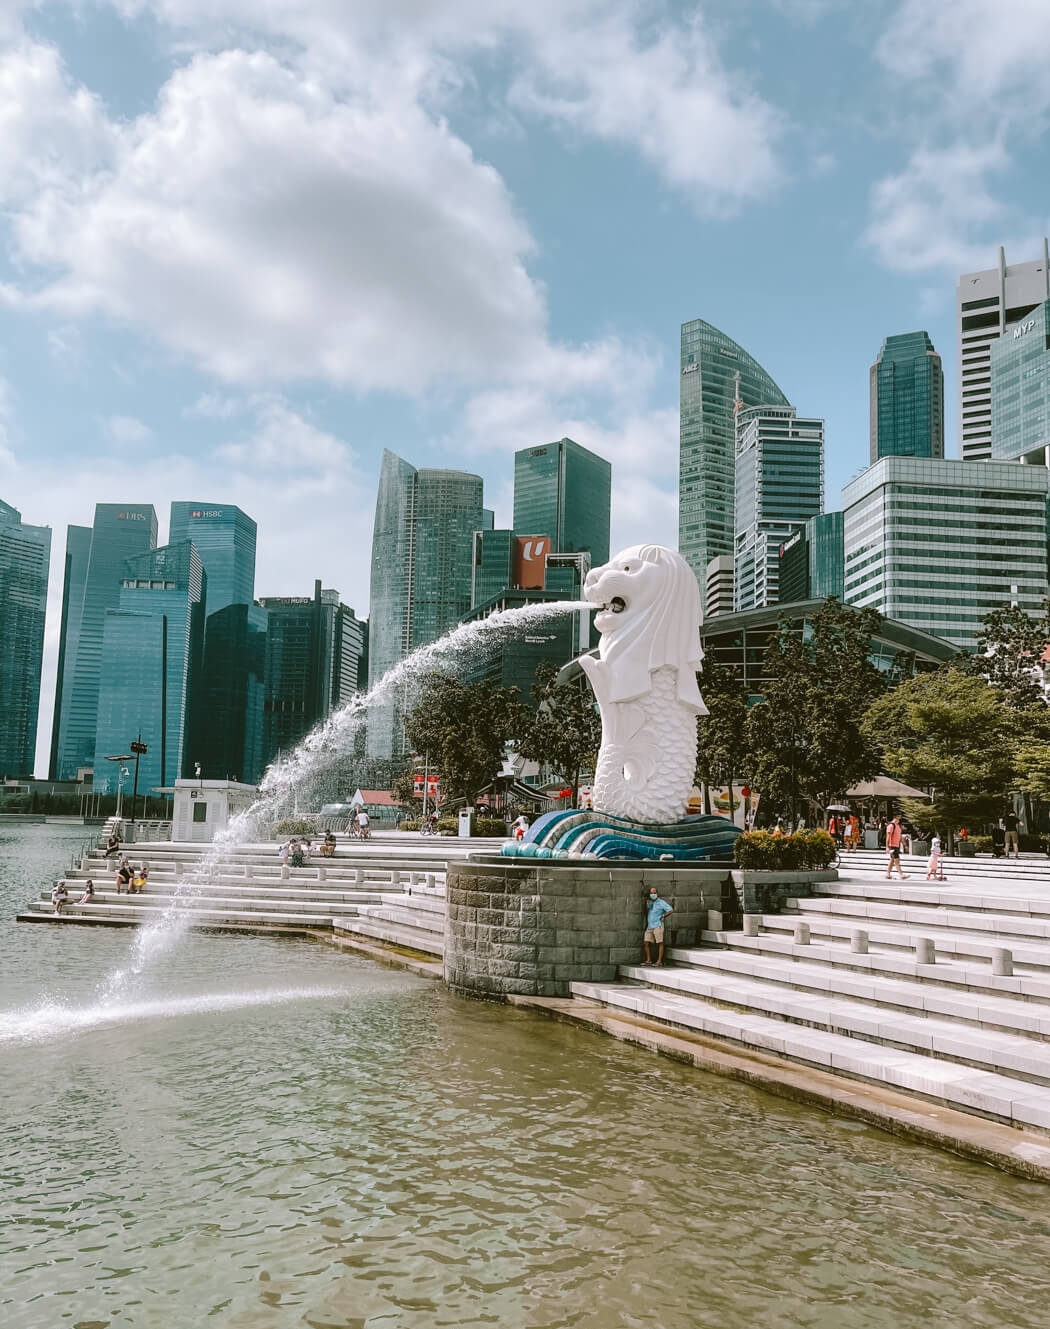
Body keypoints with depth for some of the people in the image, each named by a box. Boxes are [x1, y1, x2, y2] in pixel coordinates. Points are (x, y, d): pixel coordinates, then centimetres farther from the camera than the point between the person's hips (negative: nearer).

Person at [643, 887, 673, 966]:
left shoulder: (661, 903, -3)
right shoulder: (649, 902, 15)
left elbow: (671, 910, -9)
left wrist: (663, 916, -7)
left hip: (658, 926, -6)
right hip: (649, 926, 6)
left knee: (659, 943, -4)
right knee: (646, 943, 1)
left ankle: (659, 961, -3)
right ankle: (648, 960, 9)